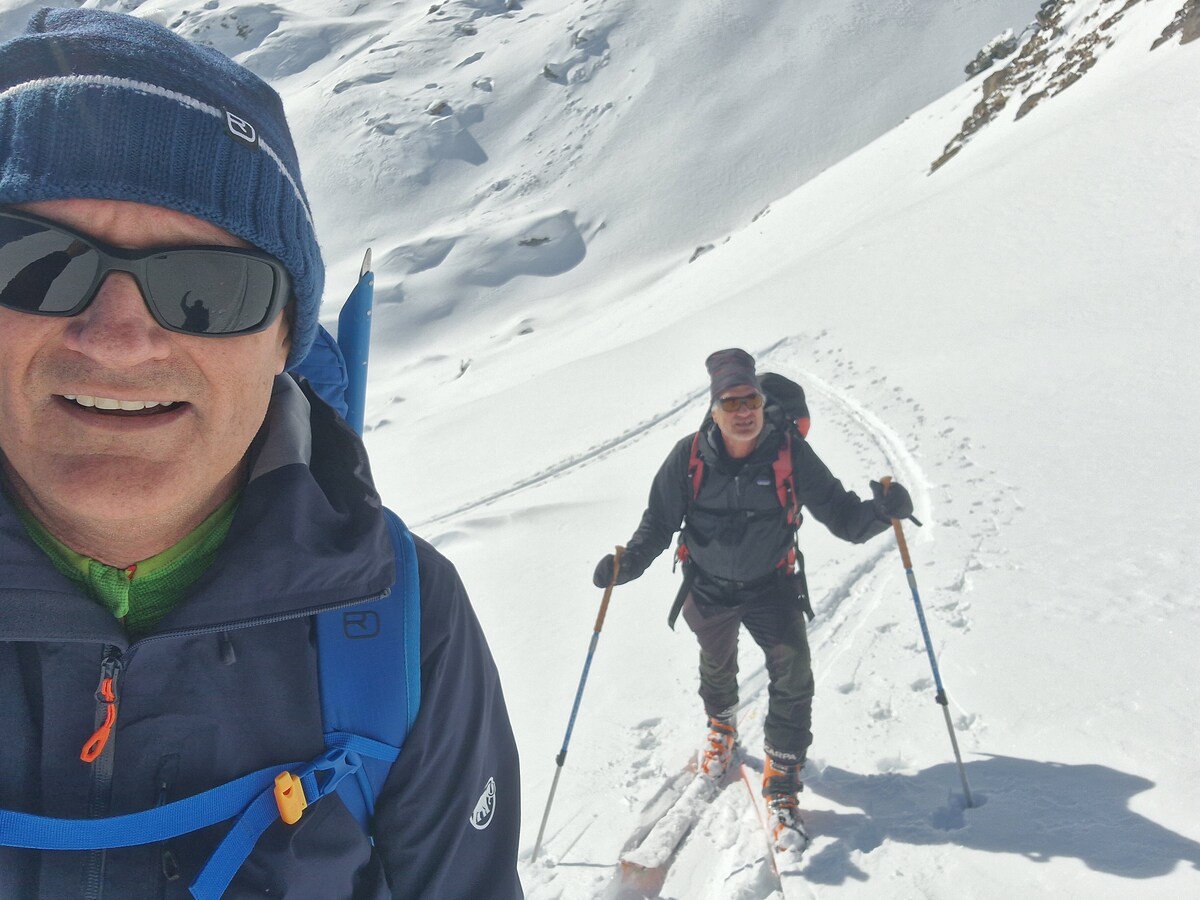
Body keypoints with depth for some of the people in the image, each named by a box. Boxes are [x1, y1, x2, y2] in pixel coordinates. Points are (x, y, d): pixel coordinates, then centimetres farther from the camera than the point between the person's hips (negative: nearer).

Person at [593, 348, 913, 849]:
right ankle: (721, 728, 59)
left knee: (793, 680, -14)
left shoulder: (790, 452, -21)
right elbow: (659, 521, -10)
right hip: (709, 590, 1)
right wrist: (628, 563, -25)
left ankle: (781, 787, 6)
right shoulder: (690, 457, -20)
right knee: (717, 669, 25)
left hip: (773, 587, -1)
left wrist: (880, 511, -39)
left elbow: (840, 515, -19)